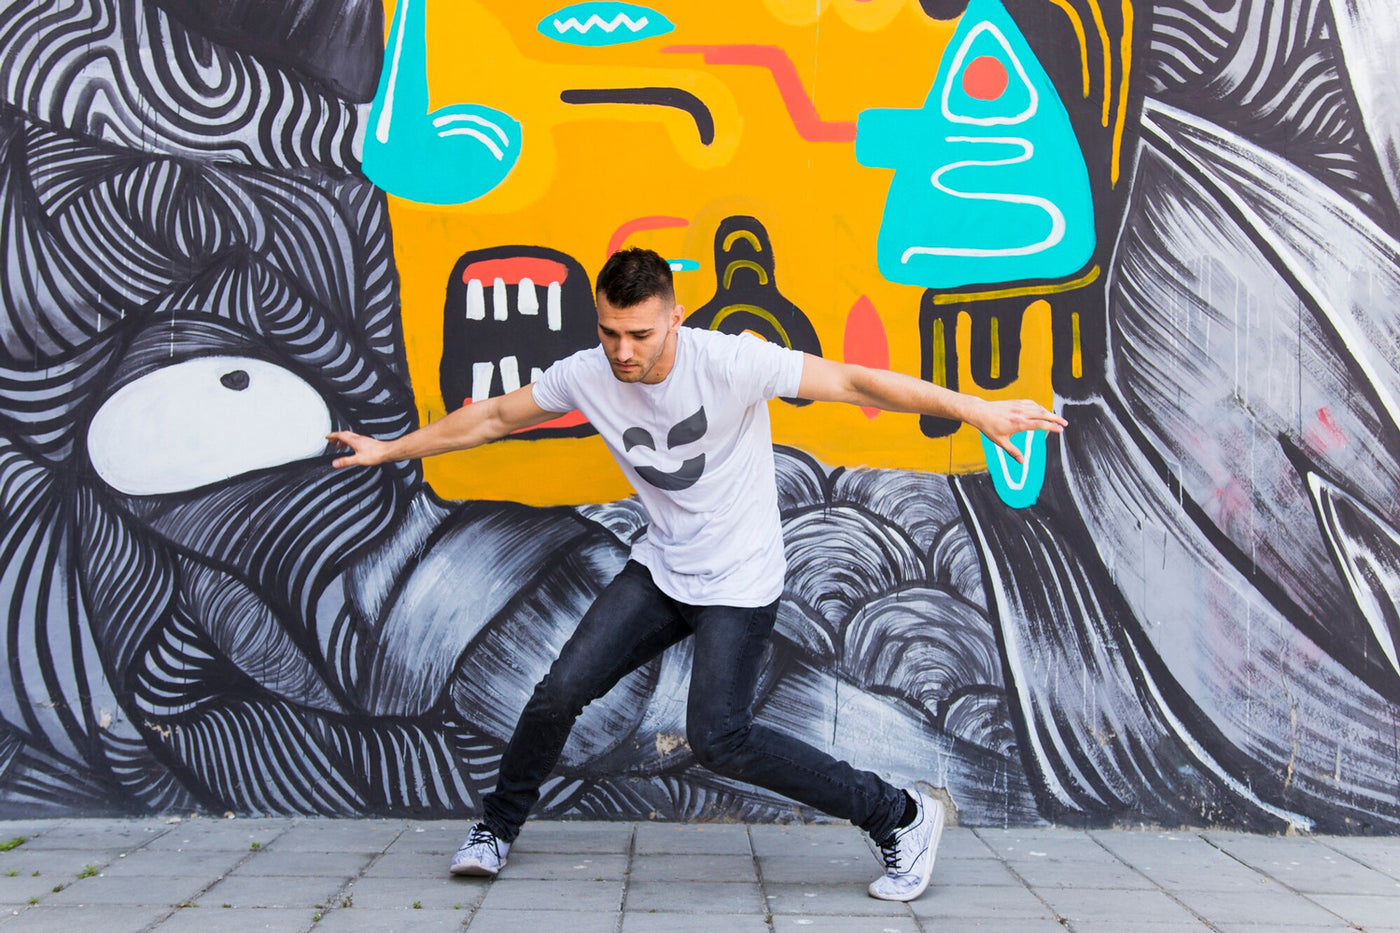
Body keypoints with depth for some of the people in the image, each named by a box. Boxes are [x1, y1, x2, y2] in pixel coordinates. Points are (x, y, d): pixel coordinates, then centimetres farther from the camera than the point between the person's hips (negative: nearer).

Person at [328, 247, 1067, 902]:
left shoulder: (729, 362, -24)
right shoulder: (586, 376, -9)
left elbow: (850, 382, -24)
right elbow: (494, 418, 7)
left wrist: (974, 409, -28)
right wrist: (390, 449, 14)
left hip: (740, 582, -5)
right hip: (660, 569, 5)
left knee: (717, 739, -15)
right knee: (562, 690, -3)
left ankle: (901, 817, 0)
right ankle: (497, 828, 24)